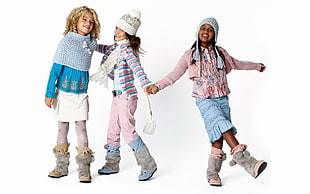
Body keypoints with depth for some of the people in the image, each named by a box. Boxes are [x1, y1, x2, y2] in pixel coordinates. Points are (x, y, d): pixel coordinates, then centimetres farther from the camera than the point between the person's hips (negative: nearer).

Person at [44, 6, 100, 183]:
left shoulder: (92, 43, 2)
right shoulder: (67, 41, -8)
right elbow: (56, 68, -8)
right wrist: (49, 93, -10)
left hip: (81, 93, 2)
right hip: (64, 92, -2)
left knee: (81, 127, -2)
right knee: (63, 128, 8)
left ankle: (84, 169, 3)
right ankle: (62, 167, 18)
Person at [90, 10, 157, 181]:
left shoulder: (127, 50, -14)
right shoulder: (115, 48, 11)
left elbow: (136, 68, -30)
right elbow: (104, 49, 31)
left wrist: (146, 84, -45)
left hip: (127, 96, -9)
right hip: (117, 96, 9)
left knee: (128, 132, -9)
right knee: (113, 131, 14)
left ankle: (148, 165, 2)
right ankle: (112, 165, 27)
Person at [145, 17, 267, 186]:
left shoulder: (220, 53, 11)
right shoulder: (190, 55, 3)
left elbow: (237, 64, 27)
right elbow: (174, 75, 1)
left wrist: (257, 66, 38)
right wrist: (157, 86, -13)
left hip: (222, 99, 3)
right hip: (204, 100, -3)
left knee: (219, 138, -3)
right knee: (223, 126, -24)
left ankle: (212, 174, 9)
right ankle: (246, 161, -26)